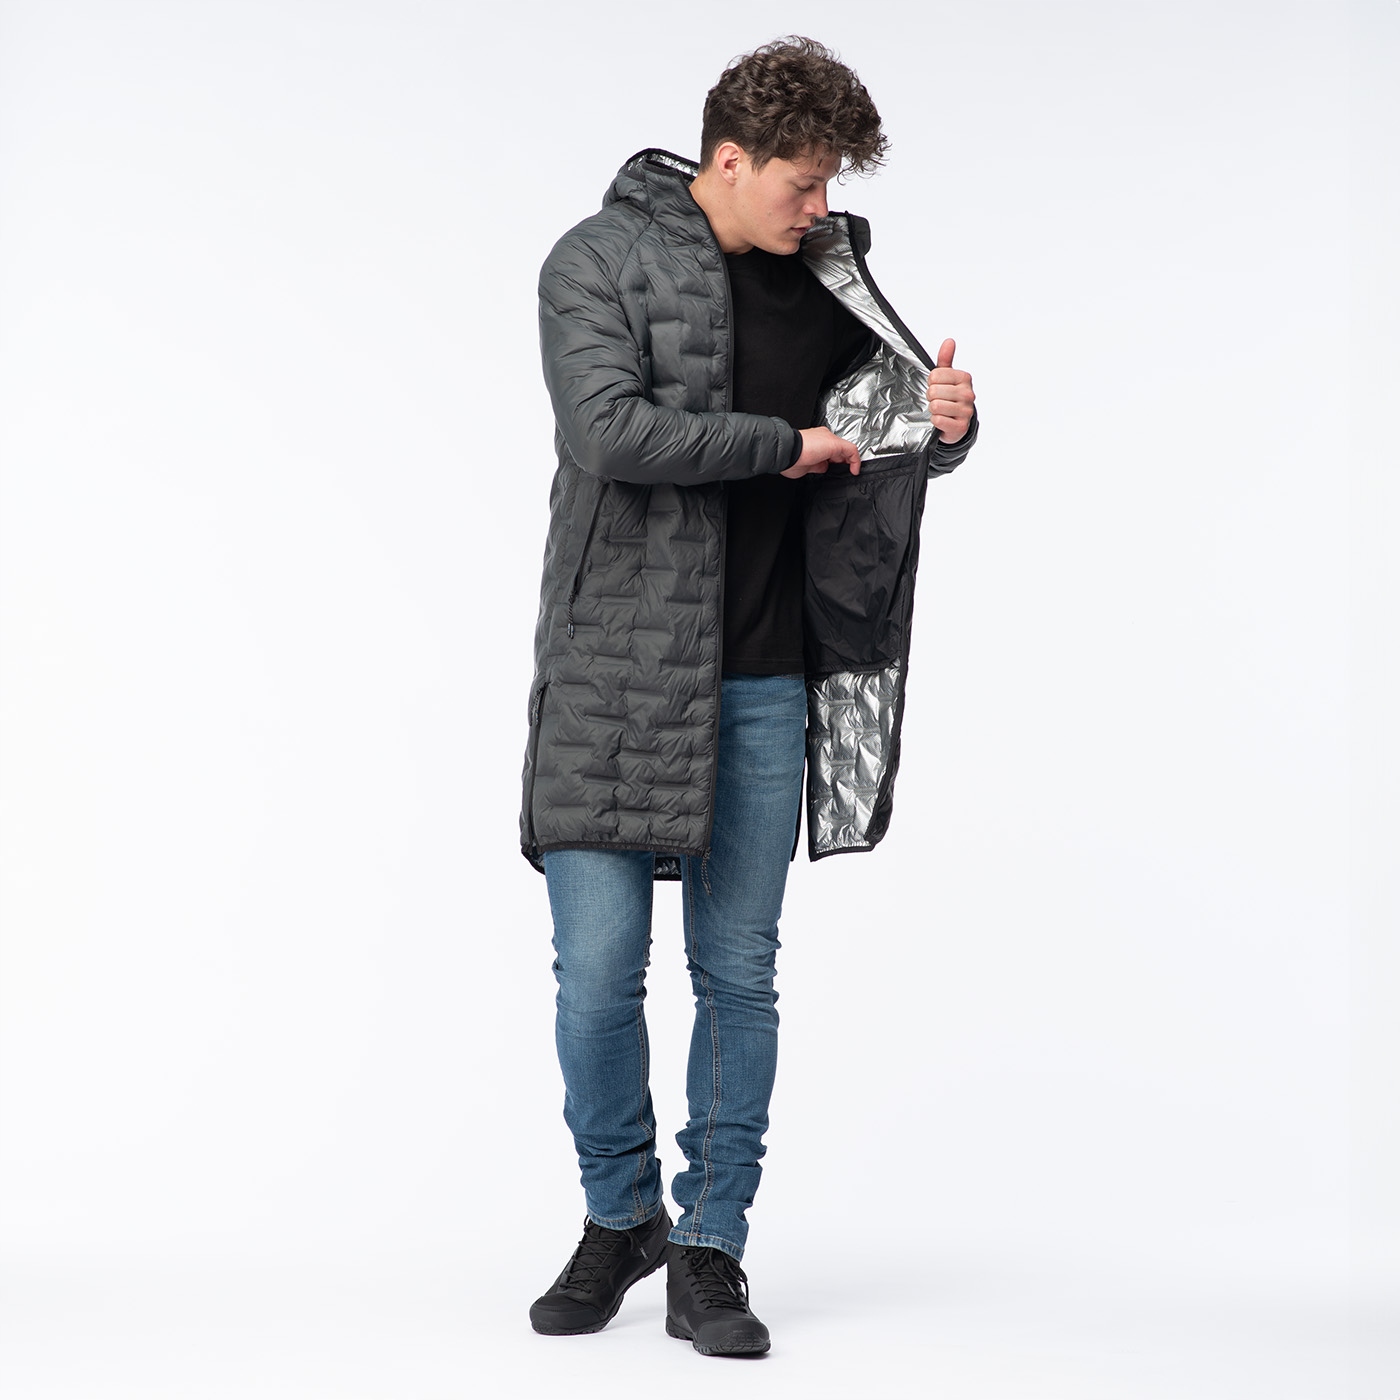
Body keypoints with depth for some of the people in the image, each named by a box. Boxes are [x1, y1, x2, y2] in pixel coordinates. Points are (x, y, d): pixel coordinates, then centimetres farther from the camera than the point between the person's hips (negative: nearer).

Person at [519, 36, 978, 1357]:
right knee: (597, 964, -3)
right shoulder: (600, 260, -3)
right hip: (616, 668, -3)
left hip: (765, 680, 4)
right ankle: (621, 1214, 20)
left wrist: (943, 423, -3)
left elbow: (887, 434, 20)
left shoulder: (828, 274, 11)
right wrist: (781, 443, -12)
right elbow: (612, 428, -18)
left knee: (738, 972, 6)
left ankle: (710, 1247, 18)